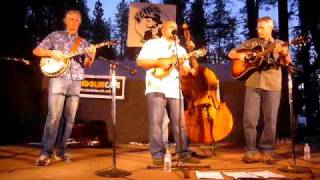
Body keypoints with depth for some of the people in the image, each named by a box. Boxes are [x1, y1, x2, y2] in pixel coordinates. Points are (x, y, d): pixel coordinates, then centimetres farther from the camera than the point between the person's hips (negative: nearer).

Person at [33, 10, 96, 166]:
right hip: (58, 79, -3)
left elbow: (87, 65, 9)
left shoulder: (83, 42, 16)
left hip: (75, 82, 3)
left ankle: (62, 149, 14)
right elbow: (36, 51, 7)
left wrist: (91, 57, -12)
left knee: (69, 117, 4)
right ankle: (46, 152, -7)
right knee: (54, 116, -12)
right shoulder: (55, 36, 9)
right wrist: (51, 53, -11)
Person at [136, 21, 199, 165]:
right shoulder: (152, 43, 10)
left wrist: (182, 63, -5)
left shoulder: (180, 49, 22)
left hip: (174, 90, 4)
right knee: (156, 122, -7)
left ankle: (184, 154, 9)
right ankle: (157, 155, -1)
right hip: (156, 88, -4)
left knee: (179, 123, 3)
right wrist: (159, 63, -12)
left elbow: (185, 73, 16)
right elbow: (140, 61, -2)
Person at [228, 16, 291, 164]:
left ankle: (266, 150, 12)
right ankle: (251, 150, 6)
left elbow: (286, 63, -4)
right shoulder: (251, 43, 14)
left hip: (272, 85, 0)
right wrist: (240, 54, -7)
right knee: (249, 118, -4)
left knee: (270, 119, 1)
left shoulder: (279, 44, 11)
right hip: (253, 84, 1)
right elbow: (231, 54, 15)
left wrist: (284, 54, -26)